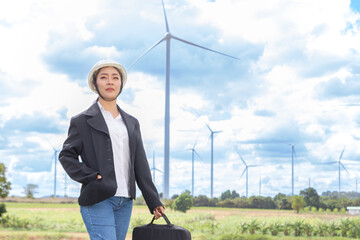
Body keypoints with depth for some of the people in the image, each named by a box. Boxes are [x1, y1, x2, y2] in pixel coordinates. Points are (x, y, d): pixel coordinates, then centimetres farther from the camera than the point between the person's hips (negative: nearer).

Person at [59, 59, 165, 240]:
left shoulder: (131, 123, 17)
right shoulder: (82, 121, 4)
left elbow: (140, 165, 14)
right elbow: (66, 156, 3)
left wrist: (153, 202, 9)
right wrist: (90, 176, -11)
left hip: (125, 201, 5)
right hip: (98, 200, -5)